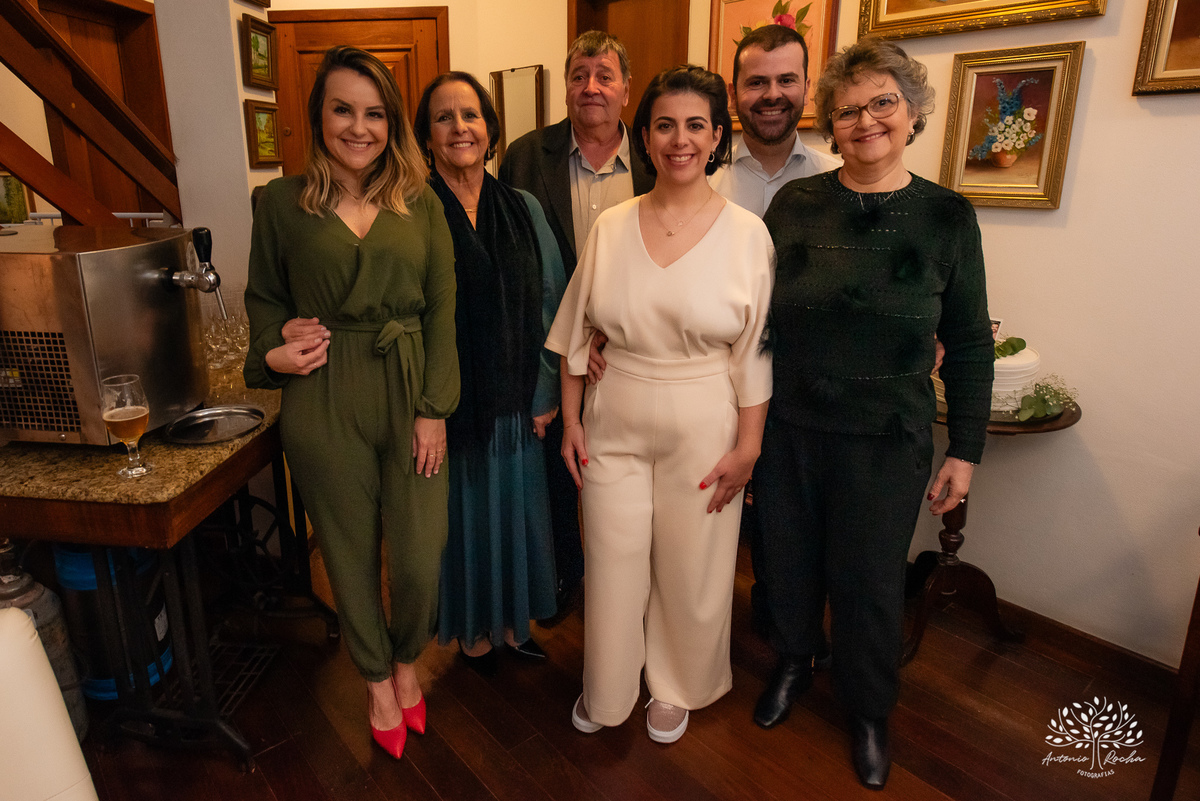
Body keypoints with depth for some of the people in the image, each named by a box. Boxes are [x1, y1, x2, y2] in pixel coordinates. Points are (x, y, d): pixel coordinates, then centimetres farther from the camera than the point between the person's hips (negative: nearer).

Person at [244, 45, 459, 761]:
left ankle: (407, 662, 36)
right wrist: (276, 347, -9)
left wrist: (434, 409, -5)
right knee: (351, 555, 12)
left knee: (421, 560, 1)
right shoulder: (283, 202, 3)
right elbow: (264, 296, 13)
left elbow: (443, 309, 2)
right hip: (323, 405, 0)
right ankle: (377, 680, 40)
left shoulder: (421, 204, 5)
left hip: (411, 397, 1)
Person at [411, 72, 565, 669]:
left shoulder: (523, 210, 3)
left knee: (513, 508, 16)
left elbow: (549, 303, 4)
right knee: (463, 513, 12)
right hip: (447, 401, -3)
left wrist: (547, 393, 0)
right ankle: (472, 629, 36)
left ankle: (512, 620, 39)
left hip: (514, 400, 3)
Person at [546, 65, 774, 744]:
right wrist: (571, 420, 4)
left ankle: (677, 688, 42)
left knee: (690, 570, 12)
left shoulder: (747, 233, -6)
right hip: (614, 426, 2)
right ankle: (607, 689, 39)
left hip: (703, 431, -1)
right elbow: (578, 333, 5)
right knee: (612, 562, 12)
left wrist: (748, 446, -6)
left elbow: (754, 352, -5)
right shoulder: (611, 227, 0)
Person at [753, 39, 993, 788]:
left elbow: (970, 346, 1)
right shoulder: (794, 204, -2)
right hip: (790, 427, 1)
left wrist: (965, 451, 0)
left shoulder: (947, 216, -4)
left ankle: (870, 711, 39)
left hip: (887, 443, -1)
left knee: (870, 579, 12)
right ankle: (793, 663, 46)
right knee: (788, 559, 16)